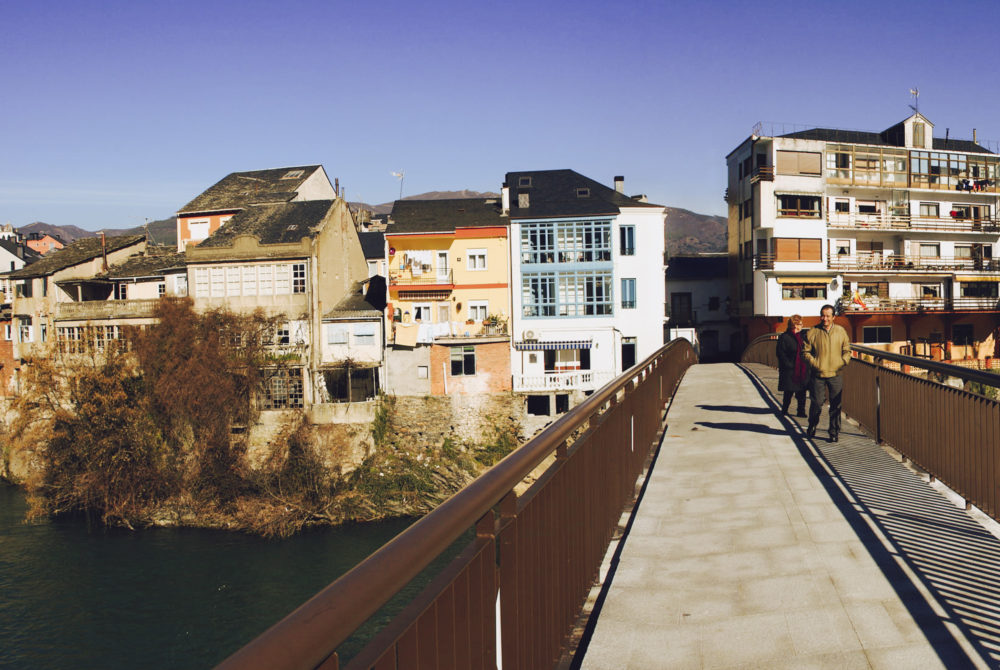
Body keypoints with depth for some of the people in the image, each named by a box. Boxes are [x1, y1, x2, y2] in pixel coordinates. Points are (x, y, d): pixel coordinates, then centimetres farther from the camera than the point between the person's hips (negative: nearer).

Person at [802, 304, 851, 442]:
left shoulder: (841, 331, 6)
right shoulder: (812, 332, -2)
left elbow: (847, 350, 14)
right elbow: (805, 351, 3)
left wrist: (843, 362, -3)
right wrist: (813, 363, -12)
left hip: (836, 374, 2)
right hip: (818, 374, -1)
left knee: (835, 405, 3)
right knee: (816, 402, 3)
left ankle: (834, 432, 13)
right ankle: (812, 427, 27)